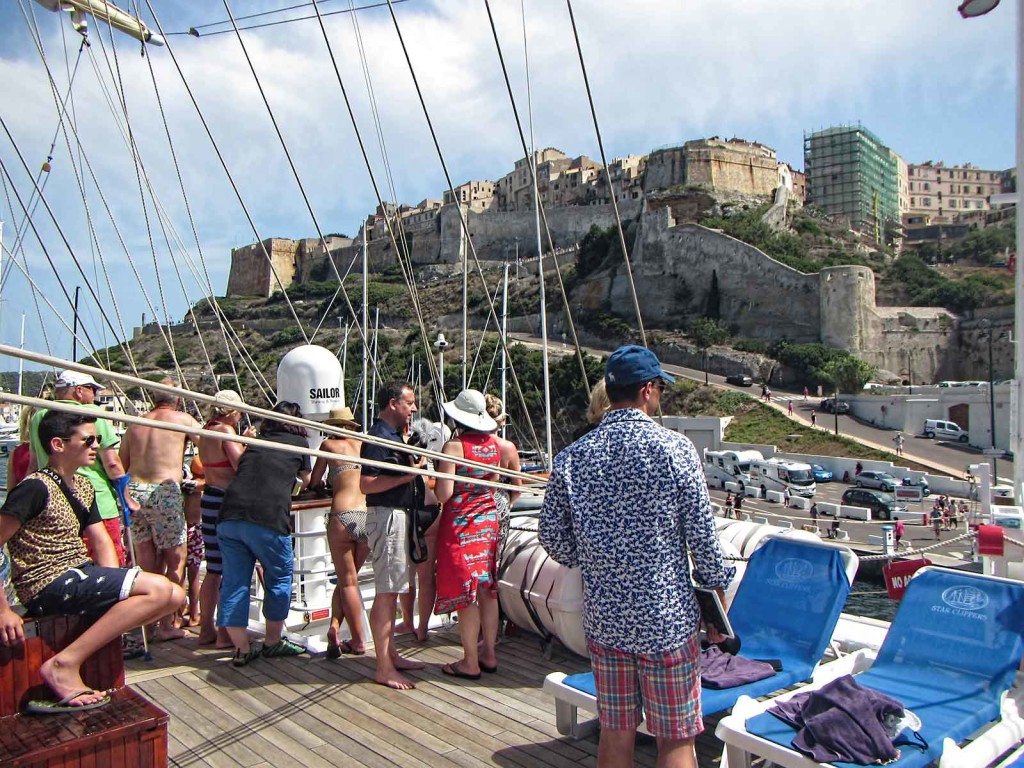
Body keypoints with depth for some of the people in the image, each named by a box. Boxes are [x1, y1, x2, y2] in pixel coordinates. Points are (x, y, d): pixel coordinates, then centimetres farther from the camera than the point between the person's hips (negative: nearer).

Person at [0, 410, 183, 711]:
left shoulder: (83, 487, 15)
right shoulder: (36, 487, -12)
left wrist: (113, 591, -1)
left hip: (80, 575, 8)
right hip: (48, 583, -8)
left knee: (175, 595, -3)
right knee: (158, 589, -24)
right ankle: (64, 665, -20)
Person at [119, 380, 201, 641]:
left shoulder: (136, 423, 18)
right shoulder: (182, 419, 5)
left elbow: (121, 465, 18)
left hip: (134, 491, 5)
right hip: (164, 491, -5)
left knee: (147, 563, 11)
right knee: (175, 560, 4)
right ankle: (167, 624, 5)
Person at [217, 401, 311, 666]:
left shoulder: (255, 443, 21)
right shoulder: (298, 443, 12)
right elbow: (307, 480, 28)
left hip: (229, 518, 5)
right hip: (268, 520, -4)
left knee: (234, 583, 11)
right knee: (279, 579, 14)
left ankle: (241, 648, 16)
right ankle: (273, 642, 23)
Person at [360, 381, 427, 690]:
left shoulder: (393, 435, 15)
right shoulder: (379, 438, -16)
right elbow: (366, 484, -24)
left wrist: (413, 466, 12)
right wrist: (407, 475, -25)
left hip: (398, 516, 11)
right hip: (386, 517, -11)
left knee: (392, 591, 16)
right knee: (386, 592, -6)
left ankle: (391, 654, 27)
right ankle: (384, 669, 1)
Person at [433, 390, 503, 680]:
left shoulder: (454, 446, -17)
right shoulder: (494, 444, 2)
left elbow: (444, 494, -20)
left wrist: (432, 485, -1)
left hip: (461, 524, -6)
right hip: (488, 519, 6)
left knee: (464, 593, 2)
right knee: (487, 589, 13)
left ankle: (470, 662, 10)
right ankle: (488, 654, 22)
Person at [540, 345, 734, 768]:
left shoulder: (572, 456, -2)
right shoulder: (674, 448, -12)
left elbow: (552, 537, 2)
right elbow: (702, 534, -8)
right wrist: (716, 591, 6)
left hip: (602, 616, 4)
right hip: (666, 617, -3)